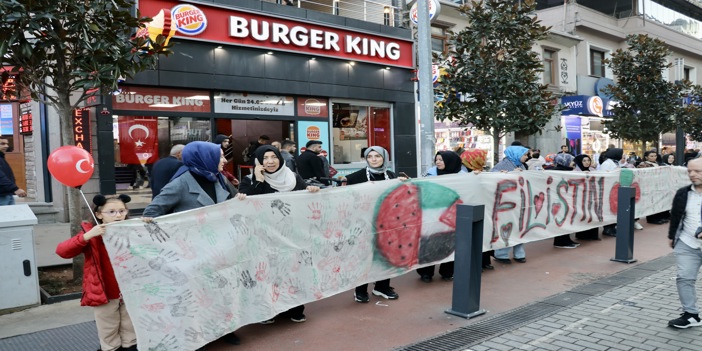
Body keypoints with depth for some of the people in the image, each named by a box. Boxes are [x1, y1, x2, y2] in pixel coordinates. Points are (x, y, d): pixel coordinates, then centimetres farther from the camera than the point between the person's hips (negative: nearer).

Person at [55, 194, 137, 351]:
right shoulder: (92, 235, -11)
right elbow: (62, 251, -21)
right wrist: (87, 236, -33)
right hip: (104, 294, -2)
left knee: (131, 331, 19)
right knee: (108, 335, 14)